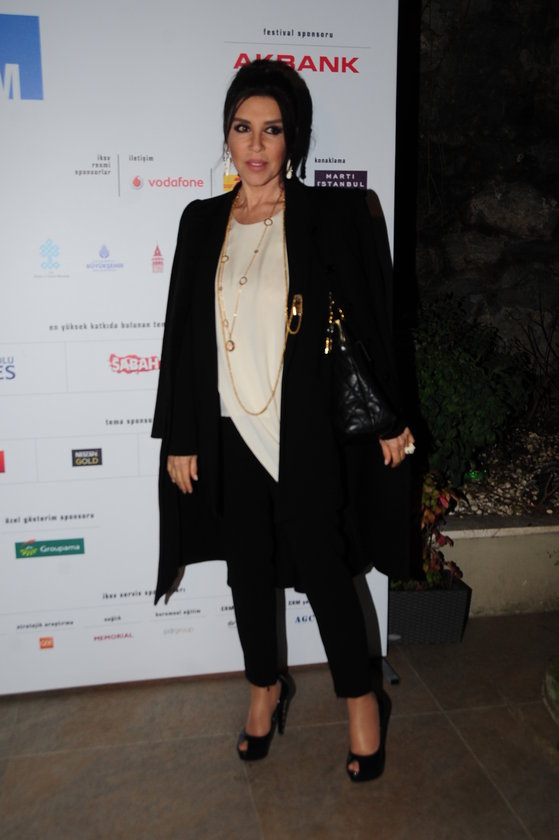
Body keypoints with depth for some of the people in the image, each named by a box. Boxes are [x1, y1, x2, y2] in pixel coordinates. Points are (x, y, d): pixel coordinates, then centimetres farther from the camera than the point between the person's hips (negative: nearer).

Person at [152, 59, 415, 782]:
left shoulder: (333, 219, -4)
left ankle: (362, 698, 32)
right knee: (248, 571, 16)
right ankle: (267, 687, 41)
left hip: (308, 436, -3)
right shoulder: (201, 222, 5)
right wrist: (180, 439, 4)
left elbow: (371, 325, -1)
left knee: (323, 573, 6)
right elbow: (184, 335, 6)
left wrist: (389, 418, -1)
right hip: (229, 436, 4)